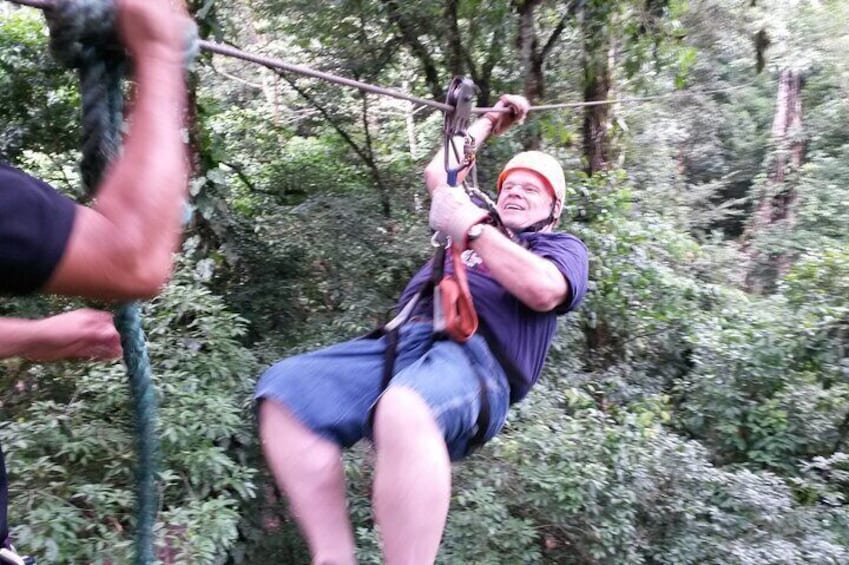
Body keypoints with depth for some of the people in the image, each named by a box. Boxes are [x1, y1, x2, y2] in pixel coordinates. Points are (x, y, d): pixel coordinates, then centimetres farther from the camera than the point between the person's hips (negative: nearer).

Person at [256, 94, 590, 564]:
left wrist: (471, 228, -2)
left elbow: (543, 291, -3)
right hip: (403, 341, 7)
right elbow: (437, 173, 47)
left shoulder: (562, 246, 21)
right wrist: (492, 121, 53)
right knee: (285, 389, -20)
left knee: (404, 411, -43)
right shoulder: (481, 223, 39)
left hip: (473, 356, -6)